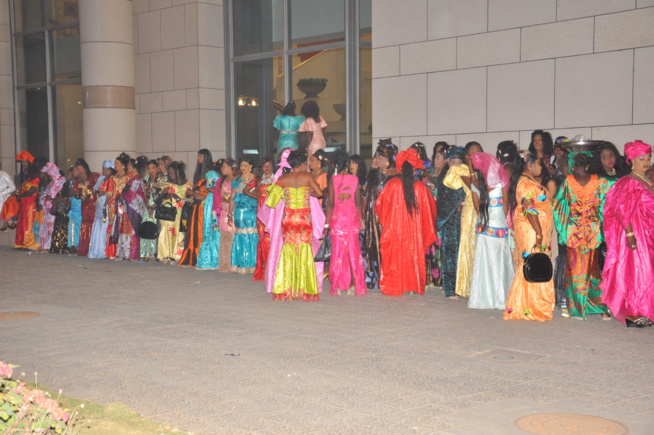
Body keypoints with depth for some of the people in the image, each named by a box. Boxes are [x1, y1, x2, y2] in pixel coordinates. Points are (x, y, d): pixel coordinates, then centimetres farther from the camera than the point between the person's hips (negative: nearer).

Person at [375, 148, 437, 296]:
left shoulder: (392, 184, -9)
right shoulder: (421, 187, -6)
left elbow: (379, 204, -1)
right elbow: (431, 208, 3)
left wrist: (384, 220, 17)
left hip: (394, 228, -1)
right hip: (414, 230, 1)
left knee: (394, 258, 8)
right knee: (413, 257, 11)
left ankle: (393, 286, 10)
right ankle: (413, 285, 13)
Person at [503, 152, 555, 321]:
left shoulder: (530, 182, 18)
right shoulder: (526, 183, -14)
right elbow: (530, 209, -22)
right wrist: (539, 233, -24)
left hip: (537, 232, 10)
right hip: (531, 231, -10)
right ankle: (532, 308, -2)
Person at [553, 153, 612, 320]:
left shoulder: (568, 181, -7)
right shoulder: (598, 181, -5)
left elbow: (557, 201, 2)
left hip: (573, 230, -2)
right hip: (593, 231, 2)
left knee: (574, 269, 8)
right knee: (593, 268, 13)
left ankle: (577, 308, 10)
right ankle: (601, 308, 15)